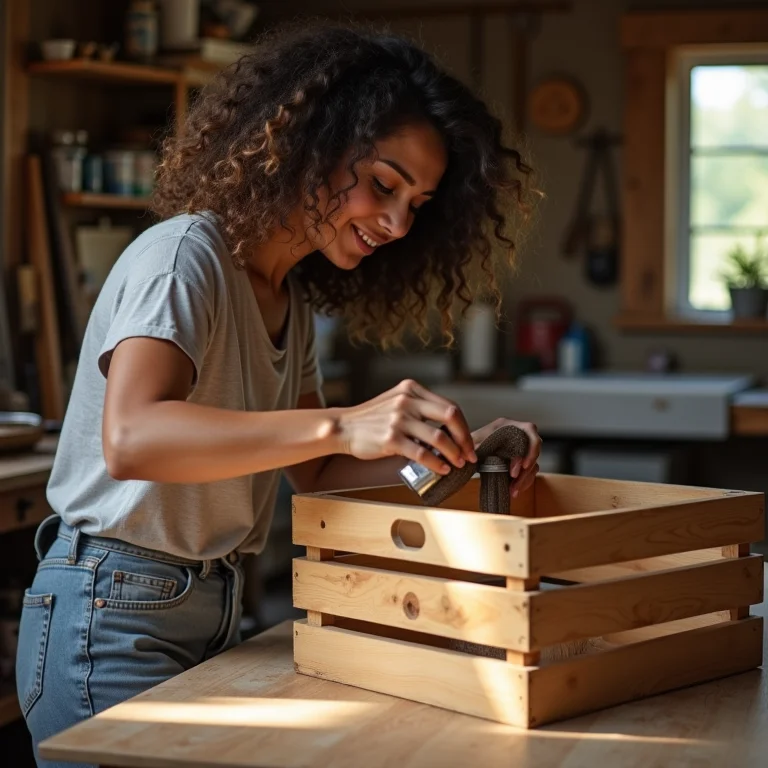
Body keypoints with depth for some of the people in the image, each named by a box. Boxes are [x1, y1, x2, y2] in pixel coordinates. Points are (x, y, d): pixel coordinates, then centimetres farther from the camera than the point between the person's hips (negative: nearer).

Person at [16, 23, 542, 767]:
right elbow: (130, 439, -32)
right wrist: (342, 425, -42)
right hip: (113, 618, -8)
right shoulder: (184, 256, -16)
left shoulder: (291, 301, 11)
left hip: (210, 612, 8)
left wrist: (453, 449, -7)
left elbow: (315, 474, 9)